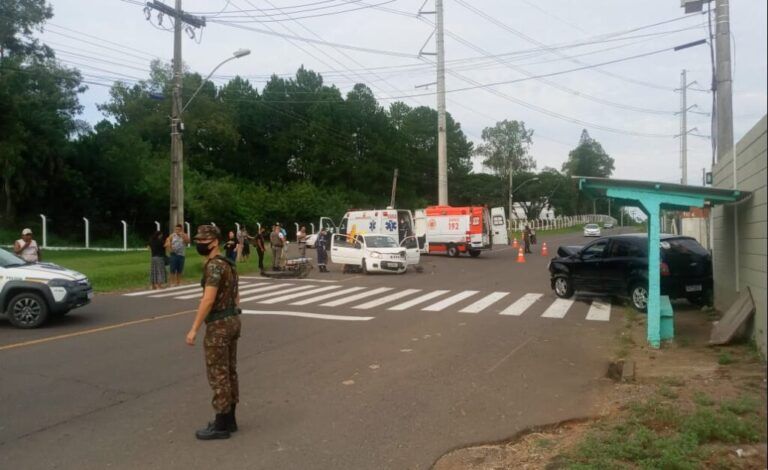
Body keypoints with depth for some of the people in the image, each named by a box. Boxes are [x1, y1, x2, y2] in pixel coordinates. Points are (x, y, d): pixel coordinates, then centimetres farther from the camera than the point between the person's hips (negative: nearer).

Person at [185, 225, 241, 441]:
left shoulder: (214, 265, -19)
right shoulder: (227, 263, 13)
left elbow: (208, 300, -25)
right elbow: (236, 295, 18)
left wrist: (194, 329, -21)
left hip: (218, 325, -10)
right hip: (232, 321, 10)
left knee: (217, 375, -1)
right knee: (229, 372, 14)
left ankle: (221, 425, 7)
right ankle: (229, 419, 23)